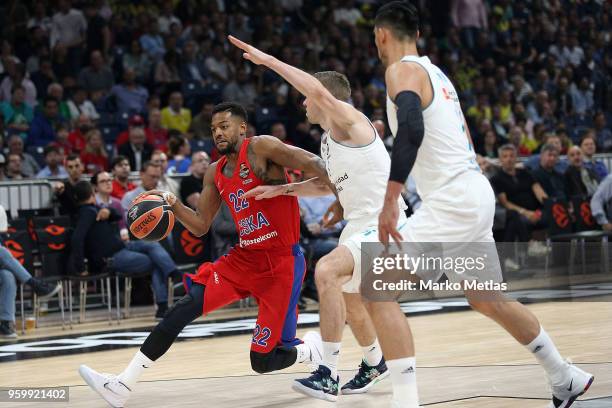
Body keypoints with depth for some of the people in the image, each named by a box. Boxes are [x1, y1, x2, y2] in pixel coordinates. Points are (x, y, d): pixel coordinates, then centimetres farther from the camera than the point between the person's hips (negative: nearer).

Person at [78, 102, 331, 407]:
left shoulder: (261, 148, -11)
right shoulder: (215, 173, 11)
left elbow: (311, 163, -20)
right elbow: (200, 226, 15)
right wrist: (172, 204, -3)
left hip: (280, 263, -6)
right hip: (243, 258, 6)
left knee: (263, 362, -6)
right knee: (183, 308, -12)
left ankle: (311, 348, 29)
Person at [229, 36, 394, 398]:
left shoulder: (351, 121, -13)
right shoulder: (328, 140, 14)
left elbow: (318, 89, -33)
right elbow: (331, 183, 30)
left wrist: (268, 61, -29)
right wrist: (280, 190, 23)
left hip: (381, 225, -11)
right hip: (359, 225, 11)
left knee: (326, 271, -28)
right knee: (350, 302, 24)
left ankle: (328, 376, -28)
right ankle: (374, 364, 51)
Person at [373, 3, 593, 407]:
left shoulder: (402, 71, -10)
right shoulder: (436, 73, 19)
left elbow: (412, 129, -29)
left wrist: (390, 200, -33)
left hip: (453, 201, -10)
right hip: (475, 194, 10)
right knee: (487, 299, 26)